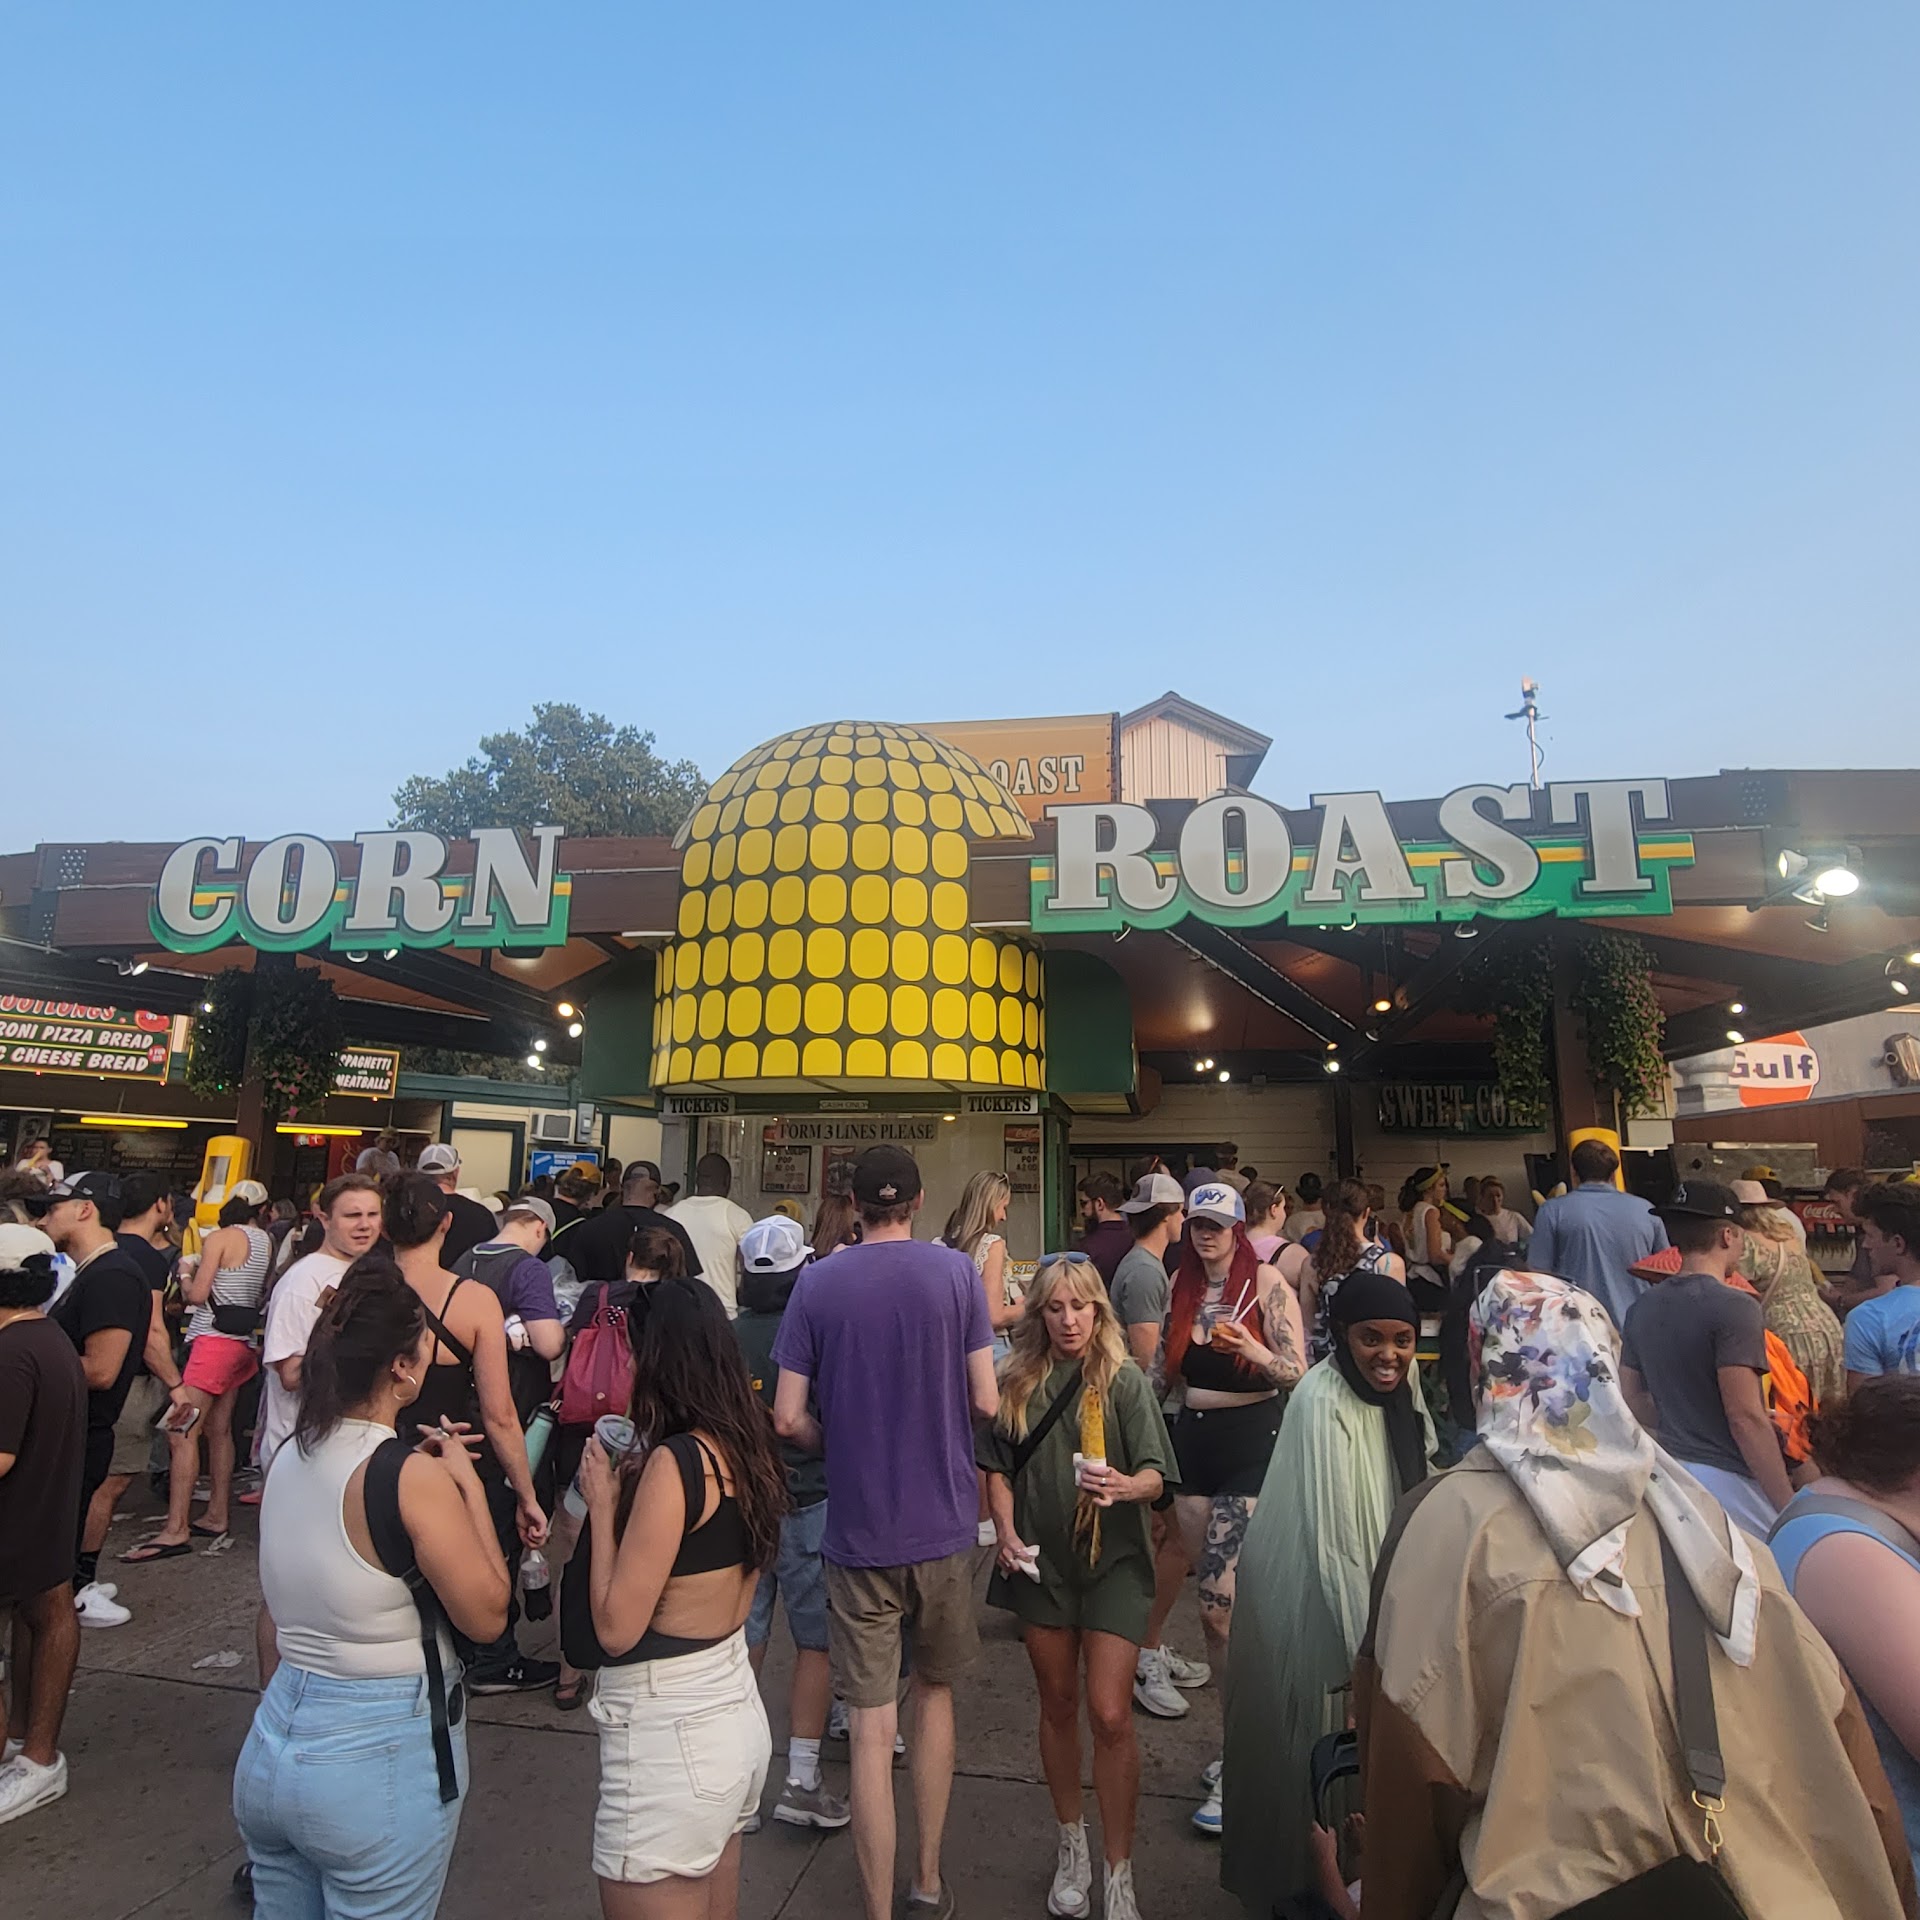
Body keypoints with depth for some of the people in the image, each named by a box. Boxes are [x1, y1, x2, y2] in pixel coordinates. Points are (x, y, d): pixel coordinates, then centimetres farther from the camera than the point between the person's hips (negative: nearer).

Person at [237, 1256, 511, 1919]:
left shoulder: (287, 1459, -2)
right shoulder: (413, 1477, -24)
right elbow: (485, 1615, -15)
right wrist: (469, 1484, -10)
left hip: (272, 1744, 7)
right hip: (381, 1759, -6)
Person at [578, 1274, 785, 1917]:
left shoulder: (673, 1462, -23)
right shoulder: (744, 1451, 1)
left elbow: (616, 1627, -20)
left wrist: (602, 1504, -10)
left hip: (668, 1736, -8)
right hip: (737, 1713, 8)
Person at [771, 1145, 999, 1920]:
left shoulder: (817, 1282, -8)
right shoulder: (955, 1271, -9)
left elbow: (787, 1418, -8)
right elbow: (986, 1402, -8)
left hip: (857, 1530, -1)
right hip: (943, 1522, 1)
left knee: (872, 1725, 9)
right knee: (935, 1691, 23)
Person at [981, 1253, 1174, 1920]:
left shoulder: (1125, 1381, -10)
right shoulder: (1017, 1380, -2)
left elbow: (1156, 1476, -13)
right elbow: (997, 1465, 6)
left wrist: (1123, 1487, -34)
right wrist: (1006, 1531, -6)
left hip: (1113, 1561, -3)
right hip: (1040, 1561, 3)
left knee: (1109, 1715, -5)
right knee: (1058, 1704, 17)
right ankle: (1072, 1843, 38)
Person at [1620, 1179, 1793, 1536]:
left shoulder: (1642, 1308, 6)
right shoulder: (1734, 1308, -15)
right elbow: (1745, 1417, -19)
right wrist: (1789, 1505, -12)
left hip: (1671, 1472, 7)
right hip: (1726, 1477, -7)